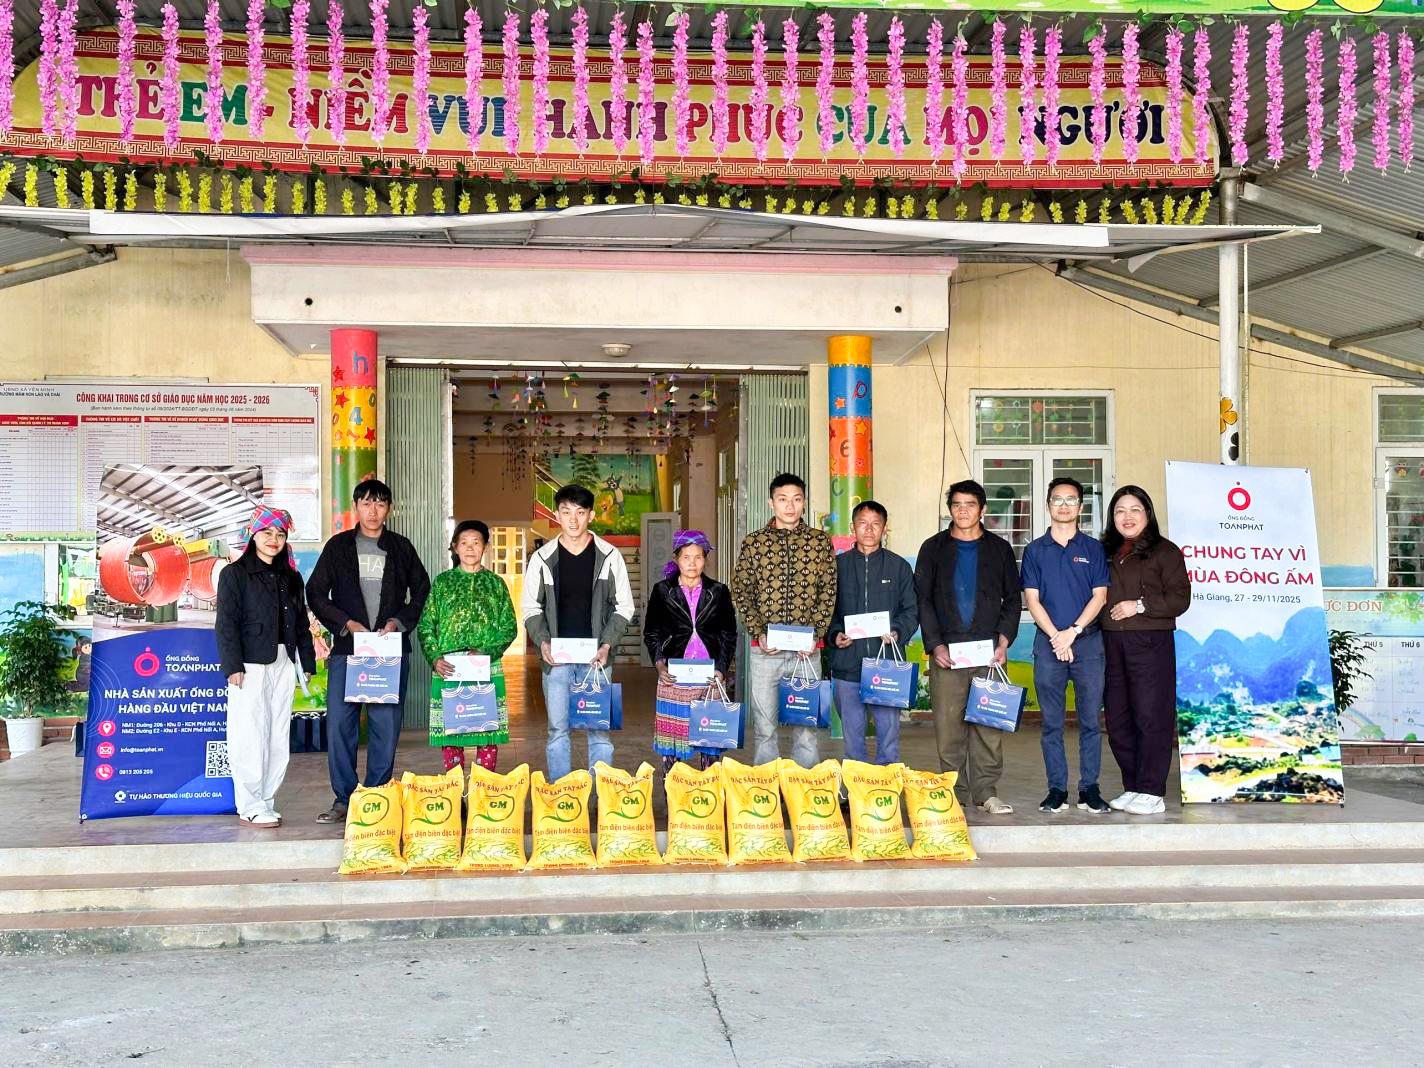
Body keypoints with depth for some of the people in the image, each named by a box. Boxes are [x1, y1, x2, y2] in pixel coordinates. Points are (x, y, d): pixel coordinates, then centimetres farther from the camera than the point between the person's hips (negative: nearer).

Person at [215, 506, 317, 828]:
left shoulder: (291, 578, 17)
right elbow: (226, 623, -6)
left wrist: (308, 663, 13)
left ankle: (266, 801, 13)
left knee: (278, 737, 6)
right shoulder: (235, 574, 0)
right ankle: (250, 807, -1)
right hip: (250, 666, -6)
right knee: (250, 737, -6)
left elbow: (302, 624, 20)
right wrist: (233, 666, -14)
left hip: (283, 665, 6)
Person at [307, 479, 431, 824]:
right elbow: (315, 592, 6)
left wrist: (399, 622, -2)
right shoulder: (338, 546, 8)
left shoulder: (401, 548, 10)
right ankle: (344, 799, 5)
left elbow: (422, 591, 14)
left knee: (386, 726, 0)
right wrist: (347, 623, -6)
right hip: (347, 647, 0)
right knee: (339, 724, -4)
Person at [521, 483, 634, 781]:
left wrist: (607, 644, -9)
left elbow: (624, 607, 5)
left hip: (596, 658, 0)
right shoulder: (542, 558, 3)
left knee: (599, 730, 3)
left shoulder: (609, 556, 2)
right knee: (557, 730, 5)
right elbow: (530, 607, 8)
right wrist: (542, 641, -9)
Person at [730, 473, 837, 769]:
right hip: (764, 648, 0)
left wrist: (815, 635, -7)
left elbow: (828, 592, 4)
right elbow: (741, 592, 3)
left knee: (806, 726, 5)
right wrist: (759, 633, -8)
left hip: (806, 649, 0)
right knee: (764, 727, 4)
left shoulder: (821, 541, 5)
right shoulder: (753, 542, 4)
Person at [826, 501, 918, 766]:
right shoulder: (838, 565, 7)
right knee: (852, 736, 8)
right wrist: (834, 634, -9)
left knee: (889, 732, 3)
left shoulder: (899, 566, 6)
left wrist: (898, 632, -12)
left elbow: (911, 610, 5)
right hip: (847, 665, 1)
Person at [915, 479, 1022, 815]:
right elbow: (923, 599, 6)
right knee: (948, 724, -2)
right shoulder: (933, 549, 9)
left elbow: (1013, 599, 11)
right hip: (946, 651, 0)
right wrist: (935, 645, -5)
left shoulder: (999, 549, 12)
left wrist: (1004, 640, -2)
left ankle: (986, 791, 5)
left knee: (989, 724, -1)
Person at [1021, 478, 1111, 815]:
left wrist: (1073, 631, -11)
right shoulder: (1035, 550, 7)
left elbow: (1100, 595, 0)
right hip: (1048, 643, 0)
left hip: (1088, 641, 0)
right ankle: (1057, 789, 9)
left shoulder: (1093, 548, 7)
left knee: (1091, 720, 1)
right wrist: (1055, 636, -10)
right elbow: (1032, 599, 2)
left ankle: (1089, 788, 8)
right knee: (1051, 723, 3)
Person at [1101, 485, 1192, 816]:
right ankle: (1132, 787, 17)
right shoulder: (1105, 552, 17)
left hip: (1151, 642, -6)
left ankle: (1151, 792, -1)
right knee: (1118, 719, 7)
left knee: (1151, 717, -6)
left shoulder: (1164, 551, 1)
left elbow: (1180, 599, -5)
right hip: (1111, 643, 6)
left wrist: (1140, 605, -13)